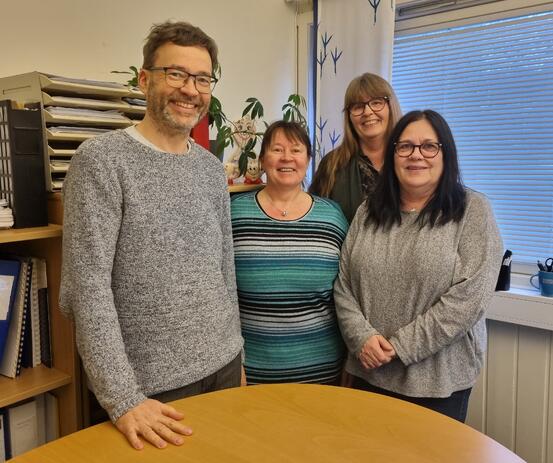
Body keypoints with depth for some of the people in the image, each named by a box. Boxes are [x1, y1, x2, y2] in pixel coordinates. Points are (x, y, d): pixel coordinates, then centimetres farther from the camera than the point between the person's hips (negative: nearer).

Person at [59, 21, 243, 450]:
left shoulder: (212, 168, 6)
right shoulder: (102, 159, -13)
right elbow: (87, 285, -18)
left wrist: (234, 352, 14)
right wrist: (123, 399, -21)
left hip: (223, 366, 6)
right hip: (152, 383, -5)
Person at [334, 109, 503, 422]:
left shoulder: (473, 210, -7)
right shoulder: (369, 212, 4)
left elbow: (470, 295, -16)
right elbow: (344, 287, 3)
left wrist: (400, 346, -16)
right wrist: (363, 338, -13)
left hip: (440, 379, -3)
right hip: (369, 371, 4)